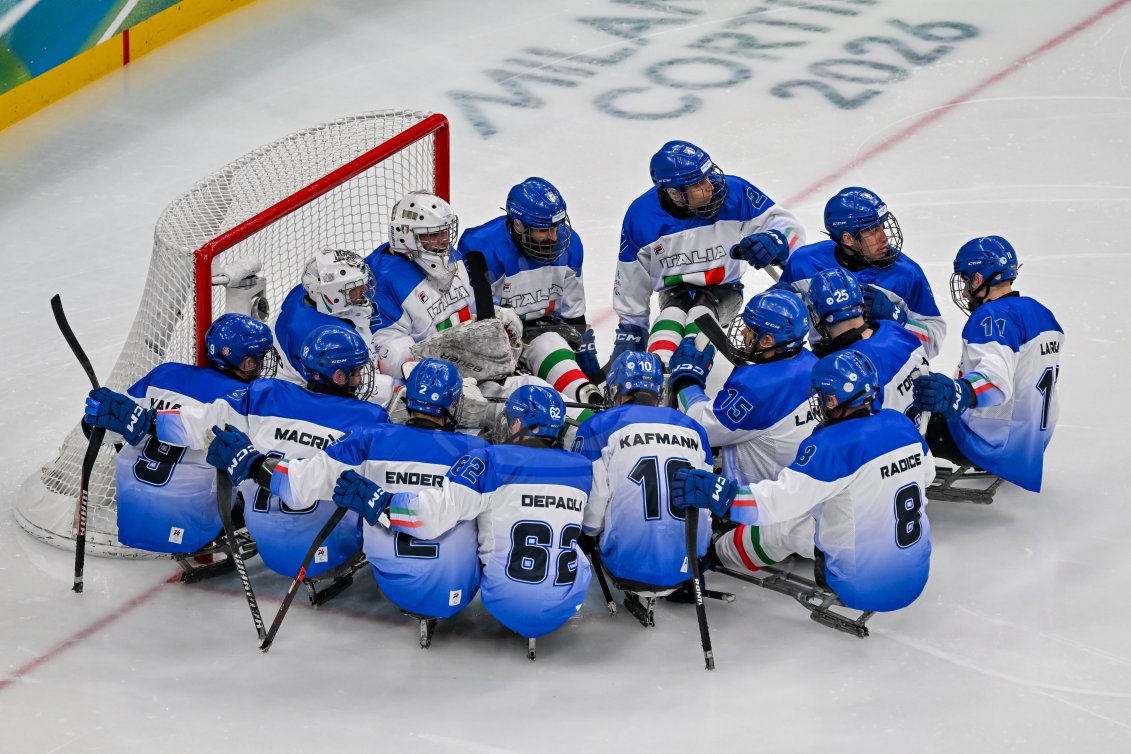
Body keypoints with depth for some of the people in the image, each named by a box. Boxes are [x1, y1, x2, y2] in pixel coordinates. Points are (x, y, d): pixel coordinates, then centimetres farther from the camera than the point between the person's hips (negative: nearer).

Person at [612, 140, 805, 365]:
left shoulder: (735, 192, -19)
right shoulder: (641, 217, -15)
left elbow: (789, 227, -13)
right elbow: (630, 280, -1)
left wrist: (774, 241, -36)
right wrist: (629, 329, 4)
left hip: (723, 290, -1)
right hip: (675, 293, 1)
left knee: (700, 314, -31)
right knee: (672, 317, -30)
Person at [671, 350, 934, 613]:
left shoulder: (831, 445, -23)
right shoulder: (901, 424, -2)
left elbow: (781, 501, -29)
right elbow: (926, 473, 16)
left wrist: (719, 495, -26)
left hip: (861, 587, -6)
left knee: (786, 521, 9)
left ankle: (717, 553, 29)